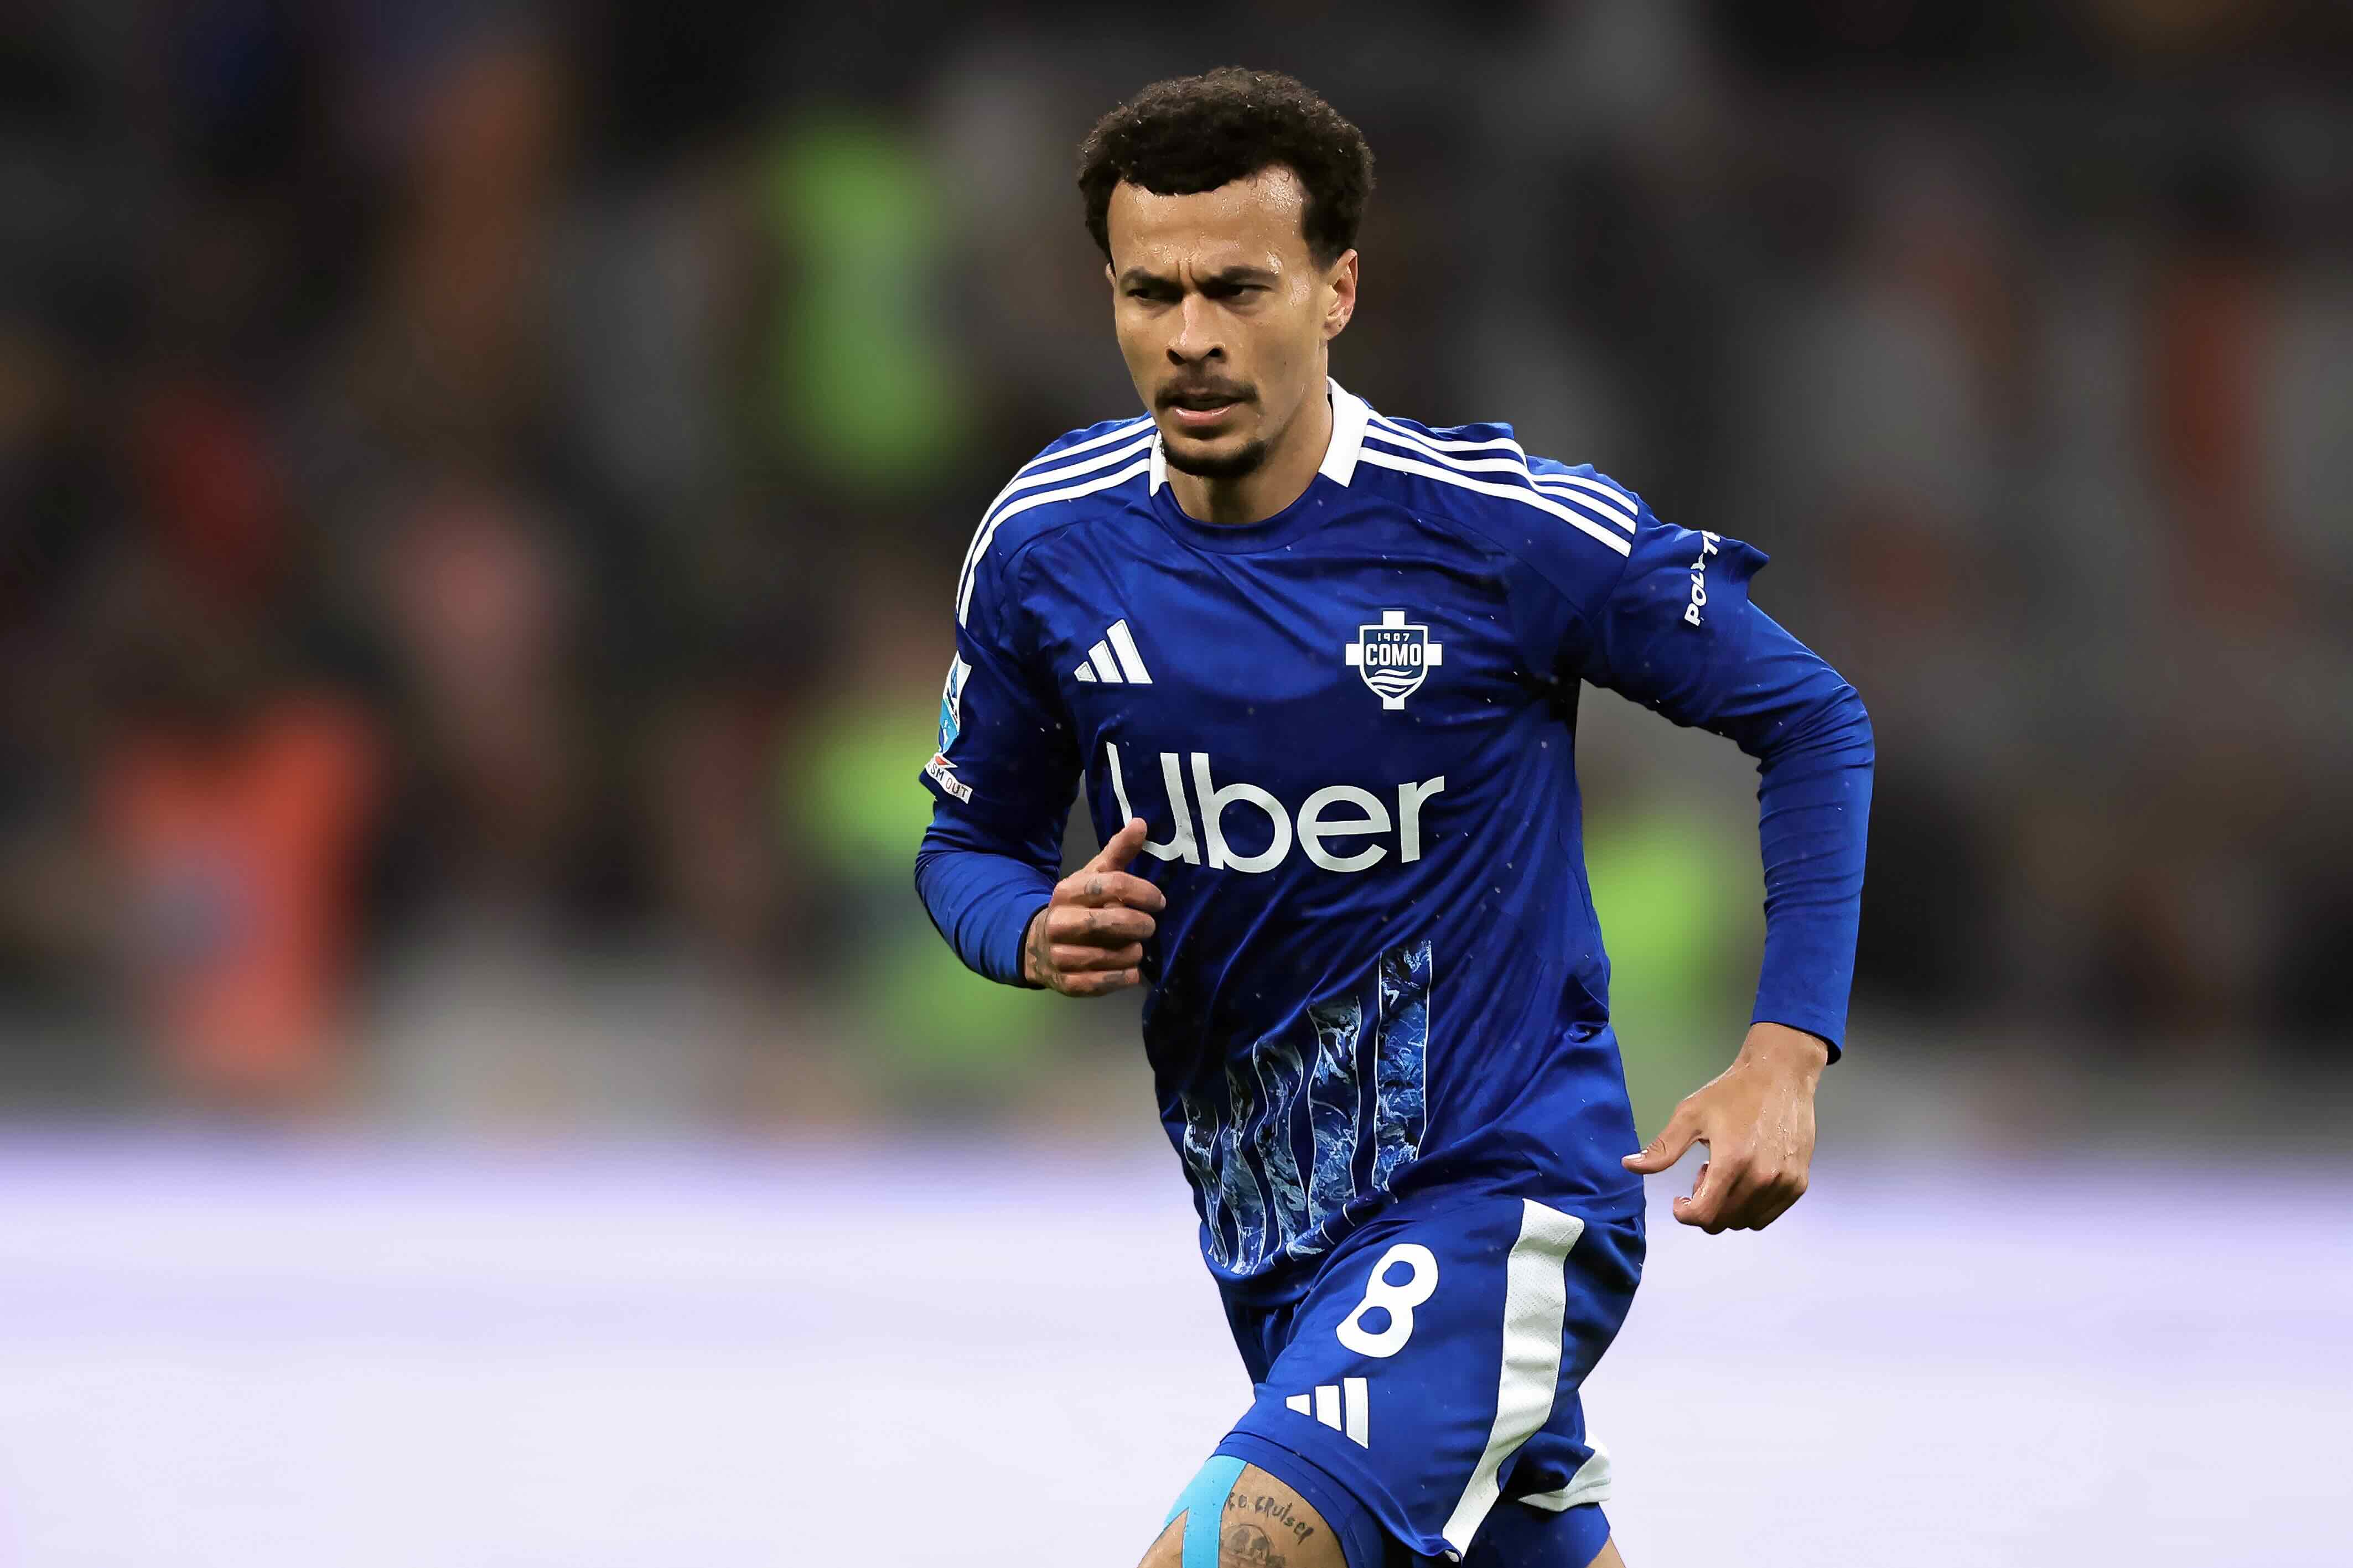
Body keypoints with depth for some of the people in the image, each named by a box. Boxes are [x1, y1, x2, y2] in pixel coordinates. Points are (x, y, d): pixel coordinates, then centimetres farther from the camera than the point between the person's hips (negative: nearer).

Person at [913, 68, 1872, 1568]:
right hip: (1260, 1214, 6)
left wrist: (1787, 1053, -13)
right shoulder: (1045, 546, -4)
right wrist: (1036, 930, -14)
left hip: (1498, 1195, -6)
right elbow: (971, 839, 11)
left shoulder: (1509, 528, -15)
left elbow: (1811, 719, -4)